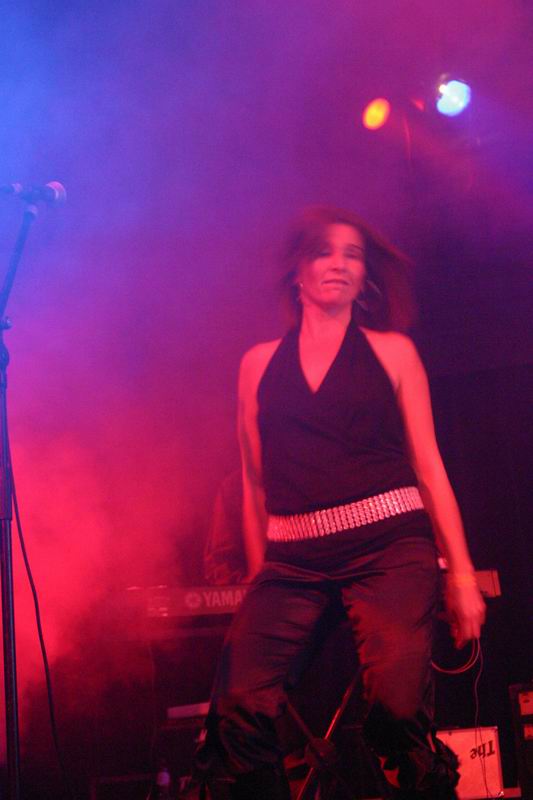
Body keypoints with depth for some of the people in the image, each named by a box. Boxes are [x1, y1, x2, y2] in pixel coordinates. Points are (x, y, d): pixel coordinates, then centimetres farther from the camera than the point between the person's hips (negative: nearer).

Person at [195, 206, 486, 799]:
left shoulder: (391, 350, 13)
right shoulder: (259, 364, 17)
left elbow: (428, 464, 9)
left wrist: (462, 574, 3)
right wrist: (258, 581, 15)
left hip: (387, 544, -1)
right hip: (292, 560, 2)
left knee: (398, 709, -21)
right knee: (238, 709, -19)